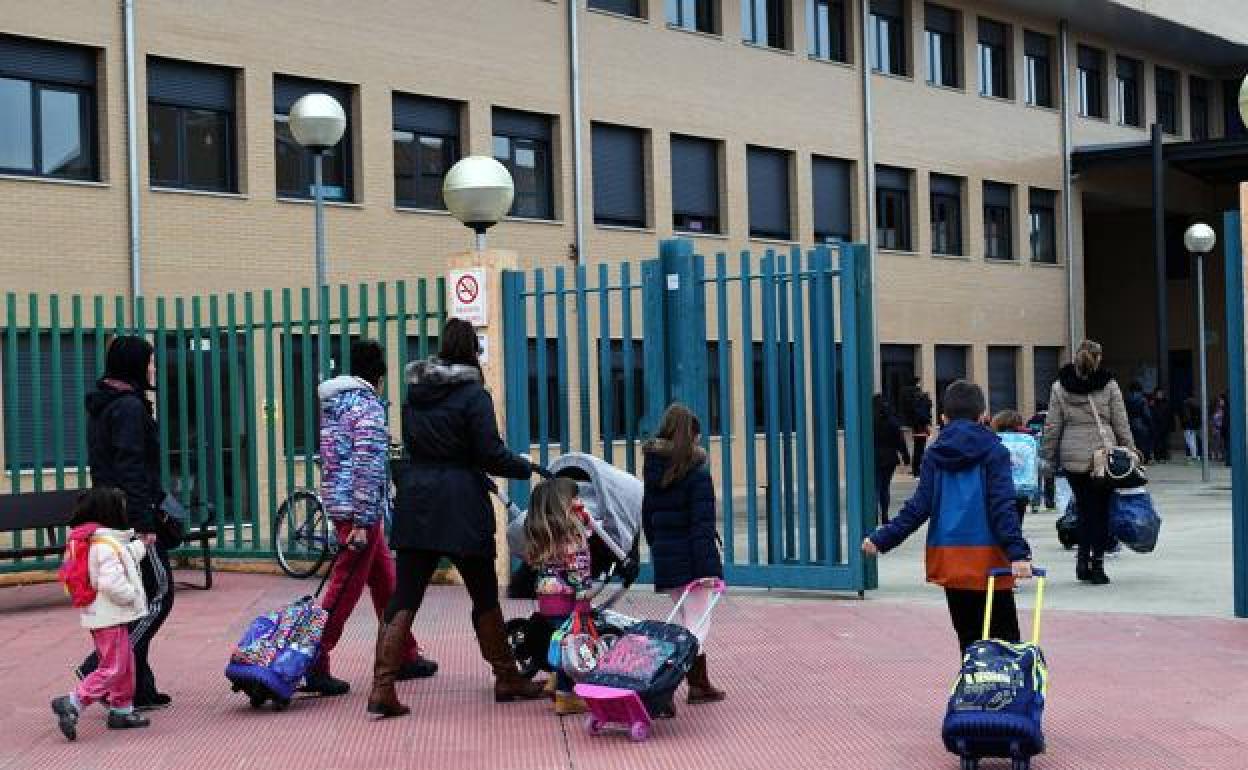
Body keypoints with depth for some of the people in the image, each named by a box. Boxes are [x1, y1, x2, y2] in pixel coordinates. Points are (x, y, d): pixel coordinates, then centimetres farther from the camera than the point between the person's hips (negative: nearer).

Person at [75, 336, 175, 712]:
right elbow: (131, 469, -21)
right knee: (158, 594, -5)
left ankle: (138, 688, 13)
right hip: (132, 514, -10)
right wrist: (144, 523, -22)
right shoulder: (129, 407, -14)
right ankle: (101, 667, -11)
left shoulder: (102, 407, 18)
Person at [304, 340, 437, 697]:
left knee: (385, 580, 17)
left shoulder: (334, 403, 15)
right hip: (359, 510, -9)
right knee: (345, 589, -5)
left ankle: (405, 656, 25)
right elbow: (368, 468, -19)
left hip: (336, 502, 9)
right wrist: (362, 523, -21)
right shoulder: (369, 407, -13)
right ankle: (314, 666, -3)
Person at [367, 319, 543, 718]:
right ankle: (507, 678, 23)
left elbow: (398, 445, 13)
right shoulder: (473, 394, -9)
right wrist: (527, 467, 3)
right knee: (485, 595, 11)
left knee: (404, 599, 3)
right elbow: (490, 454, -12)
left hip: (415, 503, 5)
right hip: (460, 506, -4)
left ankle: (382, 688, -6)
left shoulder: (411, 390, 8)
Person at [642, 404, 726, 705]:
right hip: (692, 558, -7)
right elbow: (703, 521, -17)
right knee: (698, 623, -1)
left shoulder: (653, 470, 7)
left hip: (665, 560, 7)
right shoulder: (696, 471, -12)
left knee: (683, 621, 17)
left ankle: (700, 683, 25)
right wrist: (708, 566, -18)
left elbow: (647, 517, 12)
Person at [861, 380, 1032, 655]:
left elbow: (919, 507, 2)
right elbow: (1002, 505, -10)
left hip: (948, 559, 3)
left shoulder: (936, 454, 6)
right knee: (1005, 640, 2)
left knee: (968, 637, 9)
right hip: (988, 555, -3)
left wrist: (881, 539, 7)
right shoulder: (993, 451, -1)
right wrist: (1017, 552, -14)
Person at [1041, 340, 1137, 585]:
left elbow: (1052, 427, 3)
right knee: (1101, 510, 6)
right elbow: (1121, 424, 2)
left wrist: (1049, 459, 9)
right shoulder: (1109, 384, 0)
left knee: (1084, 508, 11)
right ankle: (1097, 562, 3)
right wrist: (1130, 451, 9)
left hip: (1073, 457, 1)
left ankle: (1083, 558, 1)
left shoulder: (1060, 386, 3)